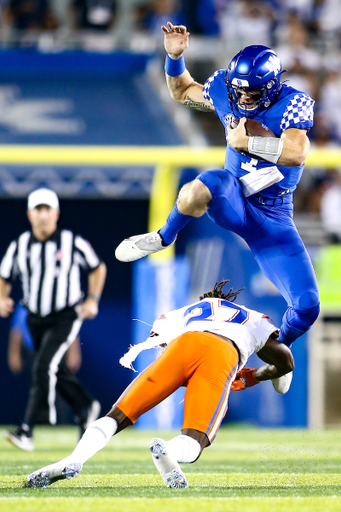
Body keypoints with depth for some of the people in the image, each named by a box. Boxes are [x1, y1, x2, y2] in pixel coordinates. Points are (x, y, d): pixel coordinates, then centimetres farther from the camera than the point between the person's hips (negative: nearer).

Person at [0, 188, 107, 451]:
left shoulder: (72, 243, -11)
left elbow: (98, 267, 5)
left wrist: (93, 299, -4)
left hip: (66, 317, -5)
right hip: (36, 319, 5)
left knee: (44, 366, -20)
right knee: (56, 371, 16)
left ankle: (27, 431, -20)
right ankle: (86, 407, 43)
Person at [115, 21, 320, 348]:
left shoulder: (292, 103, -16)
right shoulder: (224, 90, -3)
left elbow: (297, 152, -33)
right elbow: (182, 92, 18)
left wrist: (247, 141, -29)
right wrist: (174, 57, 2)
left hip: (273, 217, -1)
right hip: (233, 200, 1)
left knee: (306, 307, -12)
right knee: (200, 189, -41)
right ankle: (164, 237, -11)